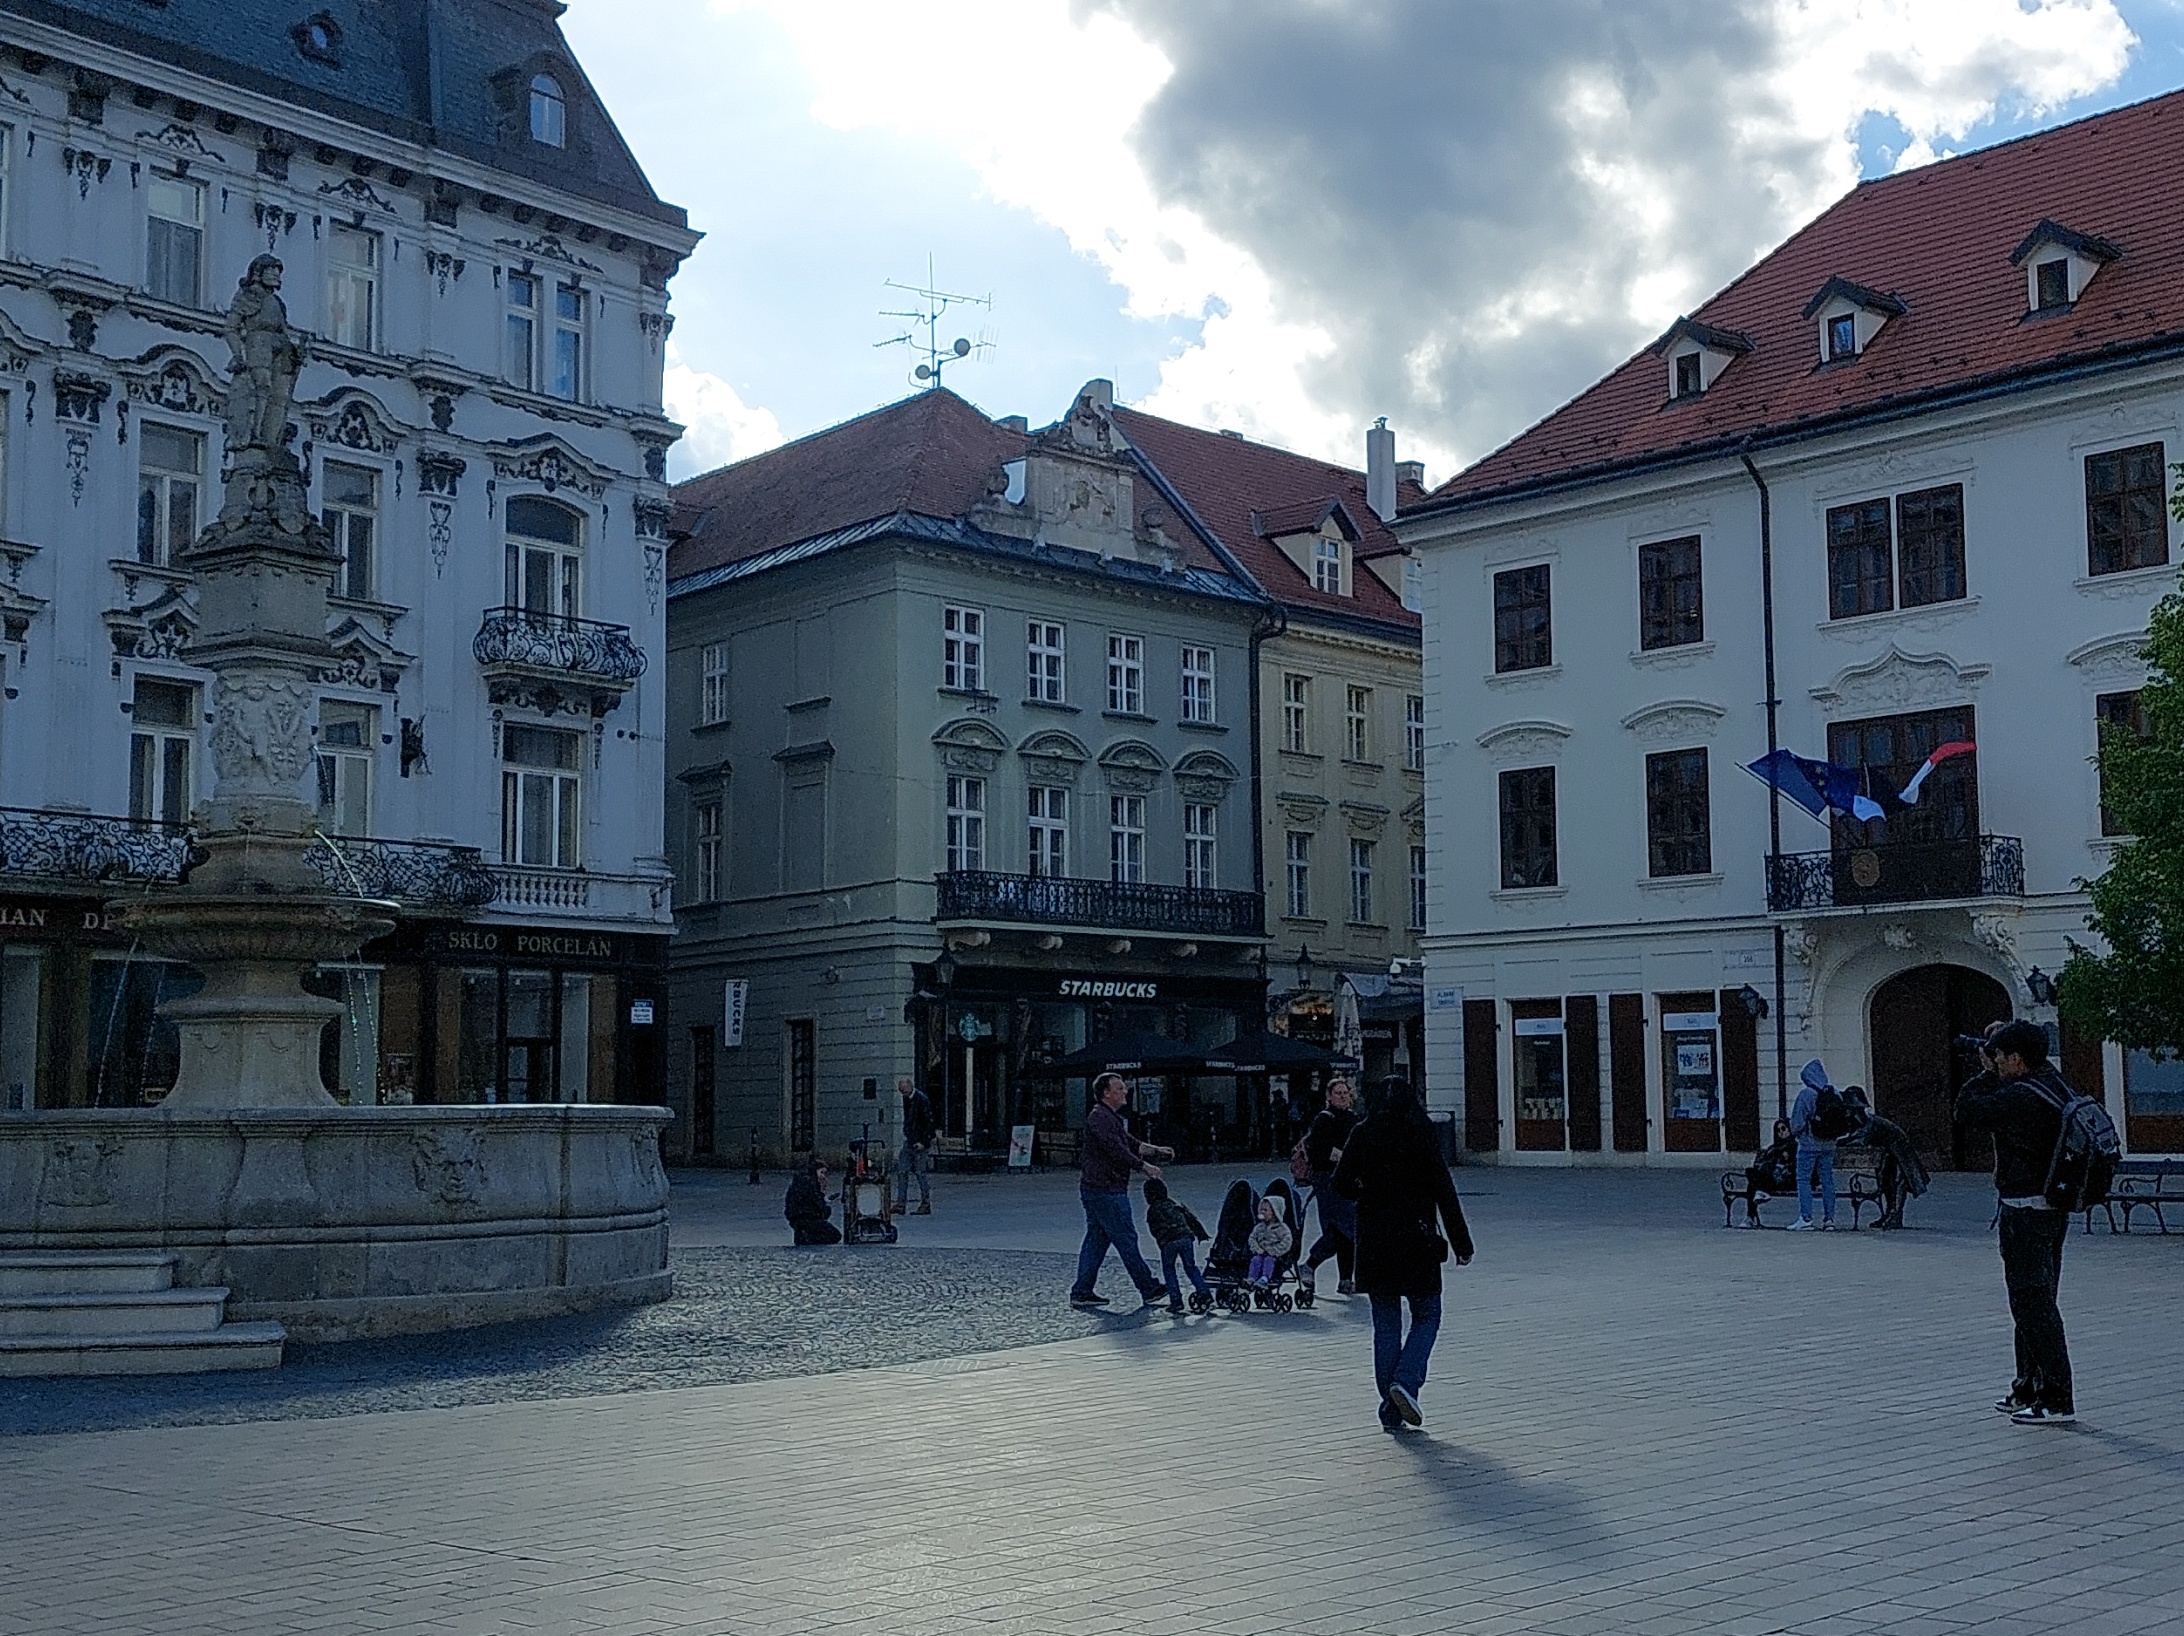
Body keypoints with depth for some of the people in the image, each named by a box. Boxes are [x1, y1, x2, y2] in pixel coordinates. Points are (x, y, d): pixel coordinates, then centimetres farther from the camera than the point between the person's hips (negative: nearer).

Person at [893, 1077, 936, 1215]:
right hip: (909, 1141, 8)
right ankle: (901, 1204, 2)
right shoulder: (906, 1099, 11)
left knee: (921, 1173, -3)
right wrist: (906, 1135, 14)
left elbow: (929, 1122, -15)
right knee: (901, 1171, 1)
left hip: (920, 1143, -8)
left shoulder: (922, 1099, -14)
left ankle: (926, 1205, 5)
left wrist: (923, 1142, -18)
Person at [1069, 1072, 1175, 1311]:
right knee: (1126, 1239, -5)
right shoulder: (1099, 1117, -15)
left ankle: (1081, 1292, 12)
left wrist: (1157, 1151, 14)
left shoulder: (1111, 1117, 20)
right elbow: (1117, 1150, -20)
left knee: (1096, 1238, 11)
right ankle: (1149, 1289, 0)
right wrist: (1144, 1167, -16)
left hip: (1096, 1190, 11)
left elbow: (1131, 1143, 23)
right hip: (1105, 1190, -11)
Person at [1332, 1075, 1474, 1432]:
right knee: (1427, 1315, 12)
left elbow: (1341, 1184, 2)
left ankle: (1391, 1410, 10)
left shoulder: (1363, 1134, 2)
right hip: (1415, 1239, -3)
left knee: (1385, 1323, 10)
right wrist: (1461, 1242, -5)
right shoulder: (1422, 1134, -6)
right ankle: (1406, 1381, -10)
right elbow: (1443, 1189, -8)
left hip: (1373, 1240, 3)